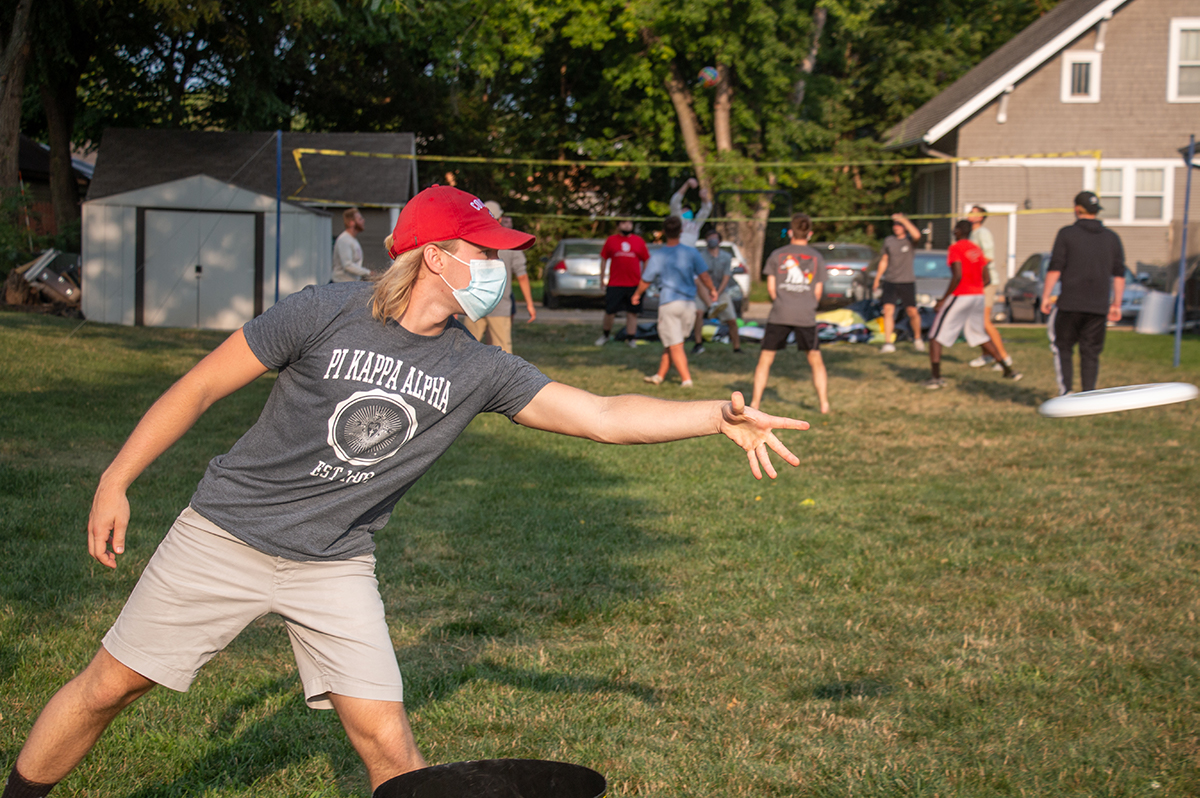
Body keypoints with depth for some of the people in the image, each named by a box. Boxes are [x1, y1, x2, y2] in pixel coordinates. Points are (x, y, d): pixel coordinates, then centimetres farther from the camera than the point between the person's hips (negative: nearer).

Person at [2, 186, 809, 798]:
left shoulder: (477, 370, -7)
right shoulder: (325, 315, -16)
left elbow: (602, 416, -10)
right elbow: (202, 385, -8)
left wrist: (718, 416, -19)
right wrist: (115, 481, -5)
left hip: (334, 565, 3)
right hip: (226, 535, -2)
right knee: (108, 686, 6)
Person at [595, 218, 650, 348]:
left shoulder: (638, 241, 7)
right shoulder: (611, 240, 5)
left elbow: (646, 261, 12)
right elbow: (604, 259, 9)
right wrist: (602, 278, 7)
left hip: (634, 283, 1)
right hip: (615, 283, -1)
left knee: (632, 312, 4)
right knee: (609, 311, 0)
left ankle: (630, 338, 13)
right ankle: (605, 335, 20)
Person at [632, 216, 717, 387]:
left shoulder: (658, 256, -6)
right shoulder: (691, 252, -3)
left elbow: (645, 282, 2)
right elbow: (704, 276, -5)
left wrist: (636, 295, 21)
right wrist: (712, 290, 14)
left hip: (668, 303, -3)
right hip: (689, 303, 3)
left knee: (675, 346, 2)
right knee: (671, 343, 15)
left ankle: (686, 379, -4)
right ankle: (660, 375, 23)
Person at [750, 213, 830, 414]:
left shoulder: (776, 255, 5)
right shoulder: (817, 258, 7)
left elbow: (771, 288, 5)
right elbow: (818, 292, 7)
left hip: (780, 315, 0)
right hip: (806, 316, 1)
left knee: (765, 358, 7)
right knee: (816, 360, 11)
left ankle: (755, 403, 6)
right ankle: (824, 404, 9)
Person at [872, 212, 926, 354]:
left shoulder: (910, 240, -3)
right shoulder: (888, 241, 9)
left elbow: (916, 235, -28)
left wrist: (903, 219, -26)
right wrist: (877, 278, 17)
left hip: (907, 281, -3)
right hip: (890, 281, 3)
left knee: (912, 311, 0)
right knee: (888, 309, -10)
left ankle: (917, 339, 23)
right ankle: (888, 343, -10)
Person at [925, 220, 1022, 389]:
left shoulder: (955, 248, -10)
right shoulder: (977, 250, 12)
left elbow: (957, 276, -21)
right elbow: (986, 279, 12)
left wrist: (943, 299, -17)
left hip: (959, 297, -7)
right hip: (978, 296, 7)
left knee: (935, 336, -1)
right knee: (980, 336, 23)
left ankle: (935, 378, -12)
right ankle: (1008, 369, 25)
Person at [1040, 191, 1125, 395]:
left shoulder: (1067, 233, 0)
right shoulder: (1112, 238, 11)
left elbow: (1054, 268, -5)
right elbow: (1119, 275, 10)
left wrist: (1046, 296, 0)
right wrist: (1116, 304, 15)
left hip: (1070, 304, -3)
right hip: (1099, 307, 3)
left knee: (1062, 347, 7)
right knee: (1091, 353, 7)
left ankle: (1065, 390, -3)